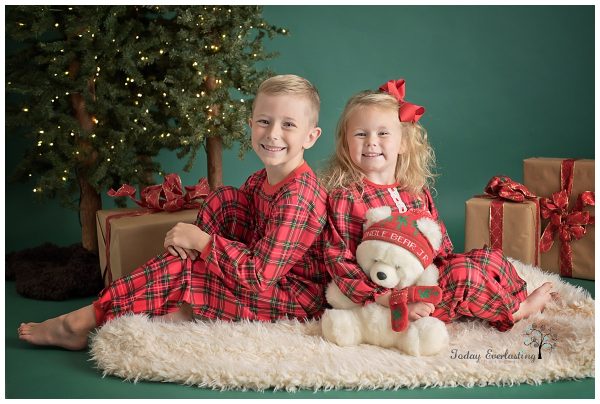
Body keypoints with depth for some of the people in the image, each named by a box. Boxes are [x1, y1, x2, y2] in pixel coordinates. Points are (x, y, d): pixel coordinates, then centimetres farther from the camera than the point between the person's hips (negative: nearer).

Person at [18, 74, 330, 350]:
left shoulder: (298, 197, -25)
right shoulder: (260, 182, 4)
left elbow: (259, 276, -28)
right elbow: (238, 234, 8)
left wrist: (201, 241, -22)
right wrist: (194, 240, -14)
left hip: (295, 301, -9)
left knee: (181, 266, -19)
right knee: (224, 199, -2)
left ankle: (87, 320, -5)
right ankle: (187, 308, -7)